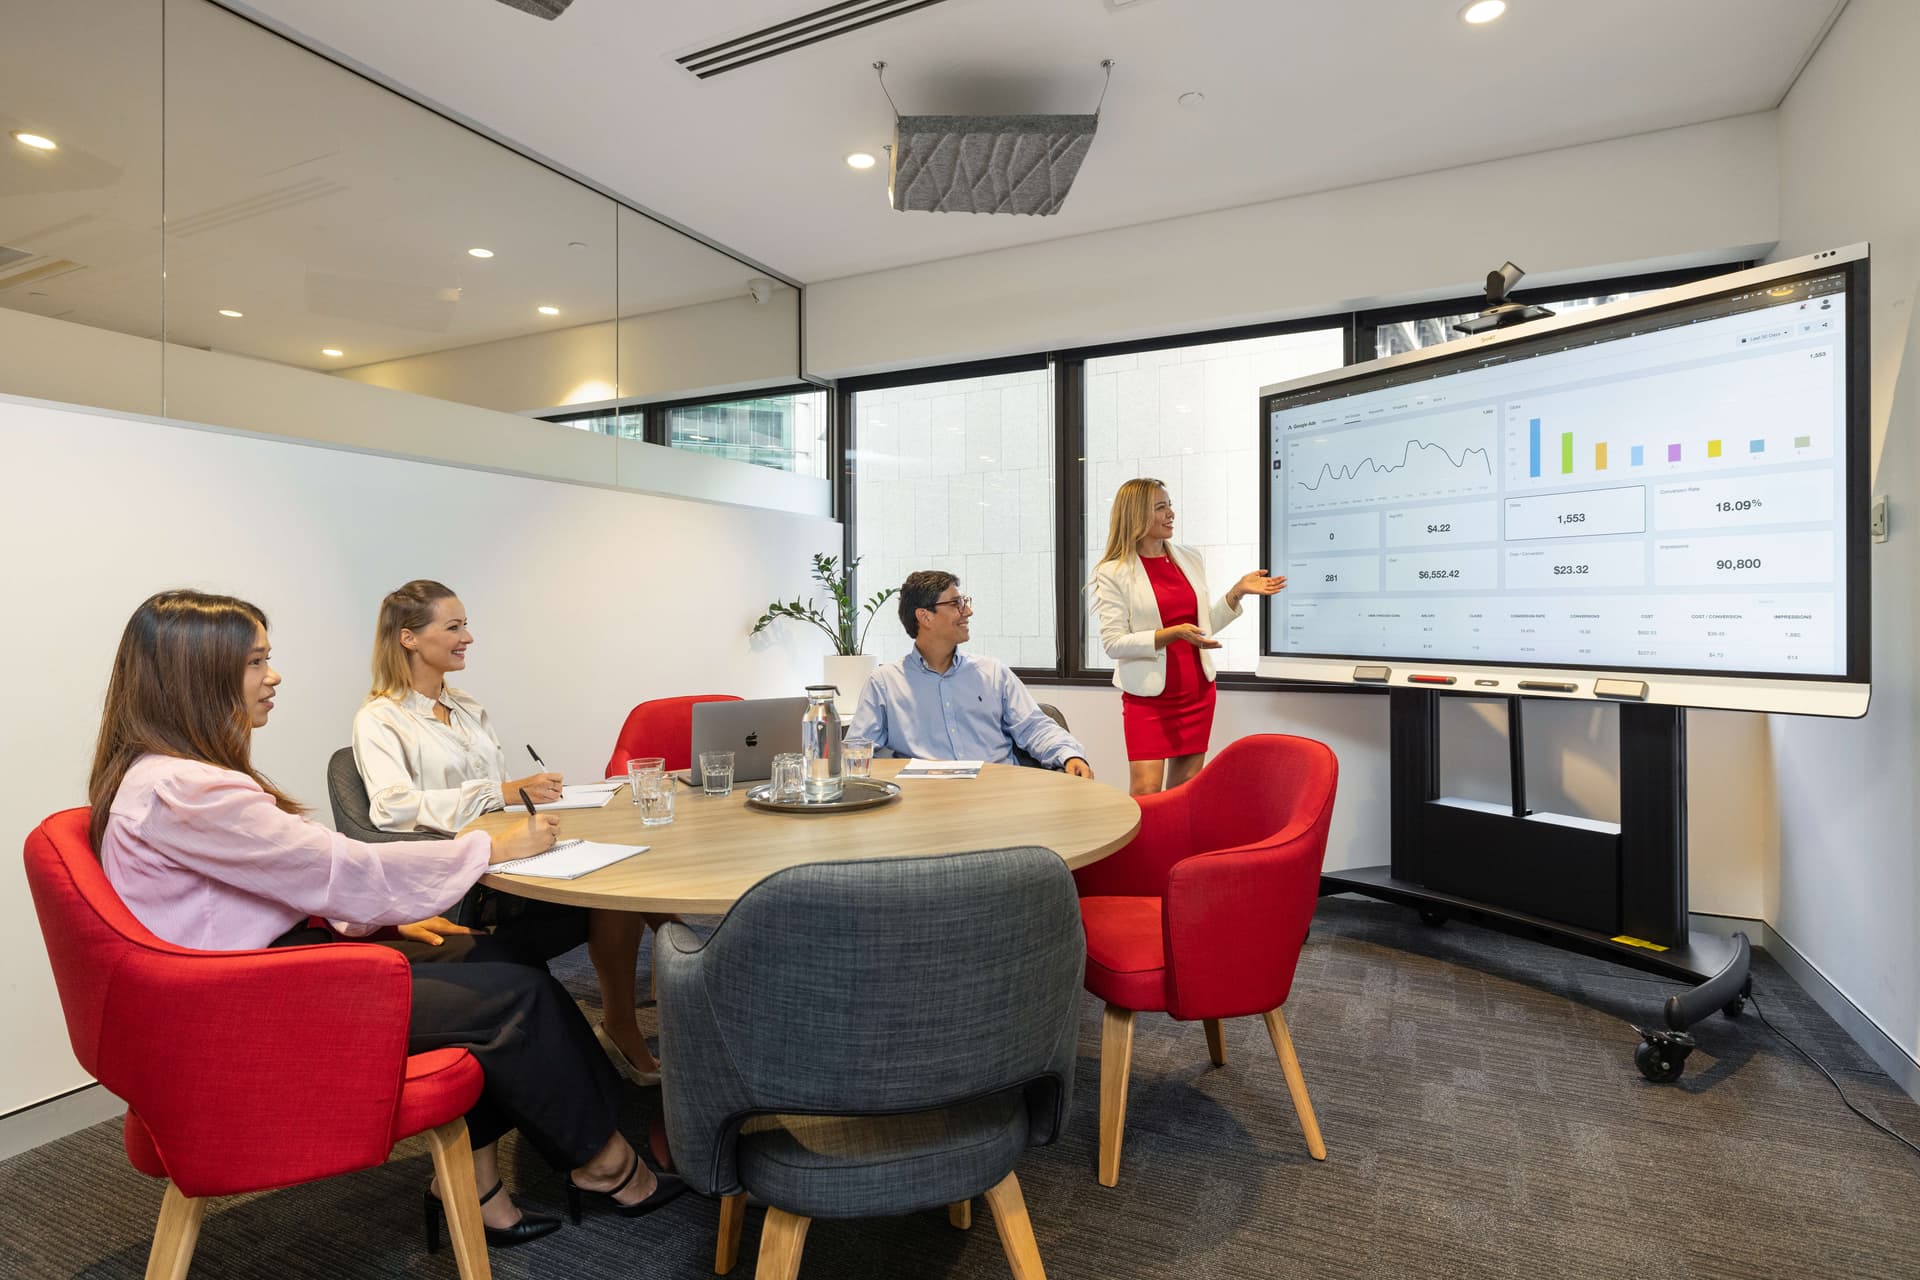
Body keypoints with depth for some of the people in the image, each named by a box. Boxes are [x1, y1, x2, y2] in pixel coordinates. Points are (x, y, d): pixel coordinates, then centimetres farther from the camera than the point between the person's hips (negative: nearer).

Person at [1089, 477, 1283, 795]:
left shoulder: (1190, 559, 9)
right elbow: (1113, 643, -13)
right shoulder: (1113, 572, -8)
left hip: (1197, 692, 5)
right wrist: (1173, 634, -23)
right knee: (1146, 792, -9)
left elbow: (1203, 626, 17)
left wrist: (1237, 592, 3)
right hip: (1148, 695, -5)